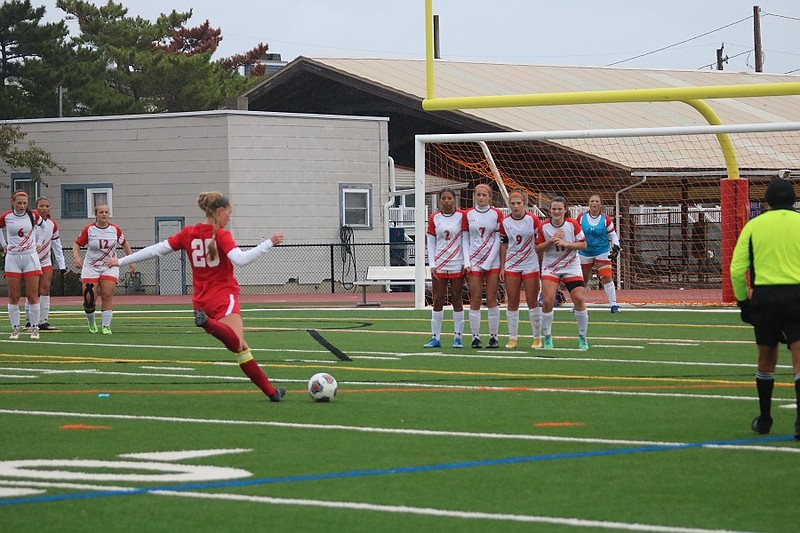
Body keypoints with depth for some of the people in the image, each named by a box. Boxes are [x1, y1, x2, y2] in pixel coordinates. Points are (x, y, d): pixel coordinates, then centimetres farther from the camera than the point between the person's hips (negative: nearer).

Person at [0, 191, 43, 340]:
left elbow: (40, 224, 20)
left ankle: (35, 328, 5)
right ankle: (15, 328, 7)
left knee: (32, 296, -1)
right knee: (13, 297, 1)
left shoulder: (33, 215, -2)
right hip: (12, 259, 0)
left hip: (30, 257, 0)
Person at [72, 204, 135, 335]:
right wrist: (76, 257, -18)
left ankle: (106, 326, -7)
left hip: (110, 267, 1)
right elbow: (77, 244, 1)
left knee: (107, 295, -13)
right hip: (91, 267, -1)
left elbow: (124, 244, 14)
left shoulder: (115, 229, 0)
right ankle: (91, 322, 19)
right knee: (89, 298, -8)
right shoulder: (88, 230, -5)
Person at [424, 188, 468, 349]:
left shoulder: (462, 216, -1)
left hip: (457, 265, -2)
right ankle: (435, 337, 6)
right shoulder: (434, 218, 6)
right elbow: (430, 243, 7)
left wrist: (465, 263, -7)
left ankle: (458, 337, 7)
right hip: (439, 266, 2)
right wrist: (432, 265, -2)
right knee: (438, 301, 3)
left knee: (457, 300, 2)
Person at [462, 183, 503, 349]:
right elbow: (465, 240, 7)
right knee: (475, 300, -1)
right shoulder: (468, 214, 6)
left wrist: (487, 263, -7)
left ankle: (494, 337, 4)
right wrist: (466, 262, -4)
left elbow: (498, 240, -1)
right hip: (474, 262, 1)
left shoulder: (496, 214, 1)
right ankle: (475, 337, 2)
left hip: (492, 262, -1)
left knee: (491, 299, -1)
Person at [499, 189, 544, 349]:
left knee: (532, 301, -1)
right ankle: (512, 338, 8)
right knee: (512, 303, 2)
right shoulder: (505, 222, 2)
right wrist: (502, 267, 5)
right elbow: (503, 245, 8)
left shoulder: (533, 220, -5)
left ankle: (537, 337, 8)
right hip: (511, 267, 2)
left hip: (531, 265, -2)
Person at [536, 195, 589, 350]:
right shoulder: (544, 226, -5)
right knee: (548, 301, -14)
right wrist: (550, 241, -18)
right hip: (550, 267, 0)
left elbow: (583, 245, -5)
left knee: (579, 299, -10)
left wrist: (565, 243, -19)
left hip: (572, 267, 0)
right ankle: (547, 337, 3)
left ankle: (582, 337, 6)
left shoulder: (573, 224, -7)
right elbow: (538, 248, -1)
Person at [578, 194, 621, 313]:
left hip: (602, 252, -2)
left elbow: (613, 235, 3)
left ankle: (613, 304, -8)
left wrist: (615, 248, -10)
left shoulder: (605, 219, -5)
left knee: (606, 277, -15)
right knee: (583, 280, 8)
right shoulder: (581, 217, -3)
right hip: (584, 253, 2)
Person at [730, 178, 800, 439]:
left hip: (764, 296, 2)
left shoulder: (754, 225, 5)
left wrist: (742, 300, 12)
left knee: (766, 359, 17)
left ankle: (764, 420, 25)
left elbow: (736, 269, 1)